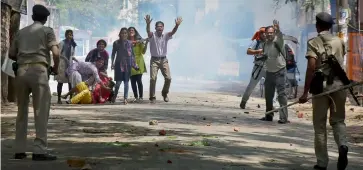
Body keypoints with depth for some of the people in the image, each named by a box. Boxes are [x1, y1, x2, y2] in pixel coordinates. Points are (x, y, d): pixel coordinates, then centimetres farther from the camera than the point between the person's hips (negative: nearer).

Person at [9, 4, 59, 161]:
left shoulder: (21, 32, 20)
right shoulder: (47, 31, 7)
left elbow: (11, 54, 20)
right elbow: (55, 53, -6)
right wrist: (55, 68, 10)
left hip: (21, 70, 5)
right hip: (38, 70, -5)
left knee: (22, 111, 11)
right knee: (41, 111, -4)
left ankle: (19, 150, 11)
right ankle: (39, 150, -10)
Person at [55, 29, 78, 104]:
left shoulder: (73, 44, 14)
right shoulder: (62, 43, -4)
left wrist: (75, 60, 2)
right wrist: (65, 58, -22)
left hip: (70, 64, 5)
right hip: (62, 64, -5)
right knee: (60, 81, -3)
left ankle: (71, 98, 2)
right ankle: (59, 99, 0)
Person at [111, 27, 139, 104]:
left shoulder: (129, 43, 4)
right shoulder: (116, 43, 1)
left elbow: (132, 54, 8)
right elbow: (113, 54, 7)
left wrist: (134, 64, 3)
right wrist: (112, 63, -2)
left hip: (127, 64, 1)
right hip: (119, 64, -1)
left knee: (126, 81, 2)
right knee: (118, 82, -4)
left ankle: (125, 98, 5)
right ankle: (115, 95, 18)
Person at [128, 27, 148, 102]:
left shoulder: (139, 41, 2)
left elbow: (143, 52, -1)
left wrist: (146, 43, -15)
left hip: (138, 63, -2)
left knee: (139, 80, -8)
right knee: (133, 82, 2)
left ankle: (141, 97, -3)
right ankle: (136, 97, 8)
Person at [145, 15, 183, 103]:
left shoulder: (166, 36, 2)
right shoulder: (152, 35, -5)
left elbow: (173, 32, -16)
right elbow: (148, 31, -27)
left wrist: (177, 25, -38)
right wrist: (148, 24, -49)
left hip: (164, 60, 2)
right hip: (154, 60, -2)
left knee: (168, 78, -5)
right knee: (153, 78, -11)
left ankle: (164, 93, 20)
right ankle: (152, 97, -1)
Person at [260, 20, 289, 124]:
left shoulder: (278, 41, -14)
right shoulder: (265, 44, 6)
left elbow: (280, 37, -39)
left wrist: (278, 30, -57)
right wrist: (262, 56, 3)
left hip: (280, 71, -7)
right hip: (269, 71, 7)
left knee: (281, 94, -11)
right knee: (268, 95, 13)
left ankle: (284, 117, -12)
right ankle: (269, 116, 26)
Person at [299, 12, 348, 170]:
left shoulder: (313, 42, -3)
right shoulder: (339, 41, 9)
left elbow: (311, 68, -12)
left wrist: (305, 92, -13)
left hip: (321, 84, -2)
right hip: (338, 83, 3)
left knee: (320, 125, 6)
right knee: (338, 120, 15)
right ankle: (342, 146, -15)